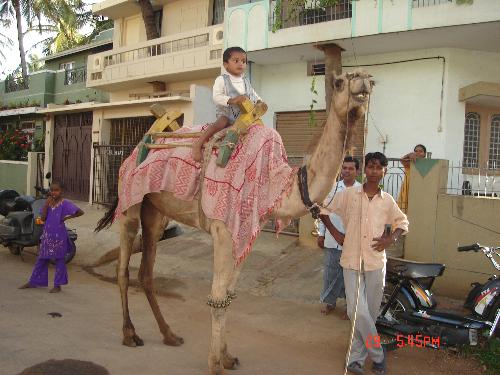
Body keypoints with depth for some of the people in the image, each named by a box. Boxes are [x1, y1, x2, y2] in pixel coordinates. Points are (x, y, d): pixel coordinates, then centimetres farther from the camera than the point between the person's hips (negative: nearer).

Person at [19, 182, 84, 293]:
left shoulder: (64, 203, -8)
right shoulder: (48, 202, 6)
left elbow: (80, 212, -12)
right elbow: (43, 218, -4)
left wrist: (67, 217, -10)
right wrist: (46, 204, -10)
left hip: (59, 235, -5)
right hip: (47, 235, 5)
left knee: (59, 260, 4)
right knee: (41, 259, 13)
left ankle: (57, 285, 12)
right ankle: (33, 282, 25)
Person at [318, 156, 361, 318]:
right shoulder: (333, 188, 5)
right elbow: (324, 212, 9)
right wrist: (321, 234, 8)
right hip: (332, 240, 3)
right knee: (330, 271, 12)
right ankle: (329, 301, 30)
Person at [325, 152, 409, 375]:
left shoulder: (387, 201, 4)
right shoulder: (349, 195, -2)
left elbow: (403, 222, 18)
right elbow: (325, 210, 6)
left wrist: (391, 239, 1)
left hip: (376, 262, 2)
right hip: (352, 261, -2)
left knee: (370, 312, 7)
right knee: (358, 312, -10)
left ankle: (356, 356, 23)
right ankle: (377, 355, 10)